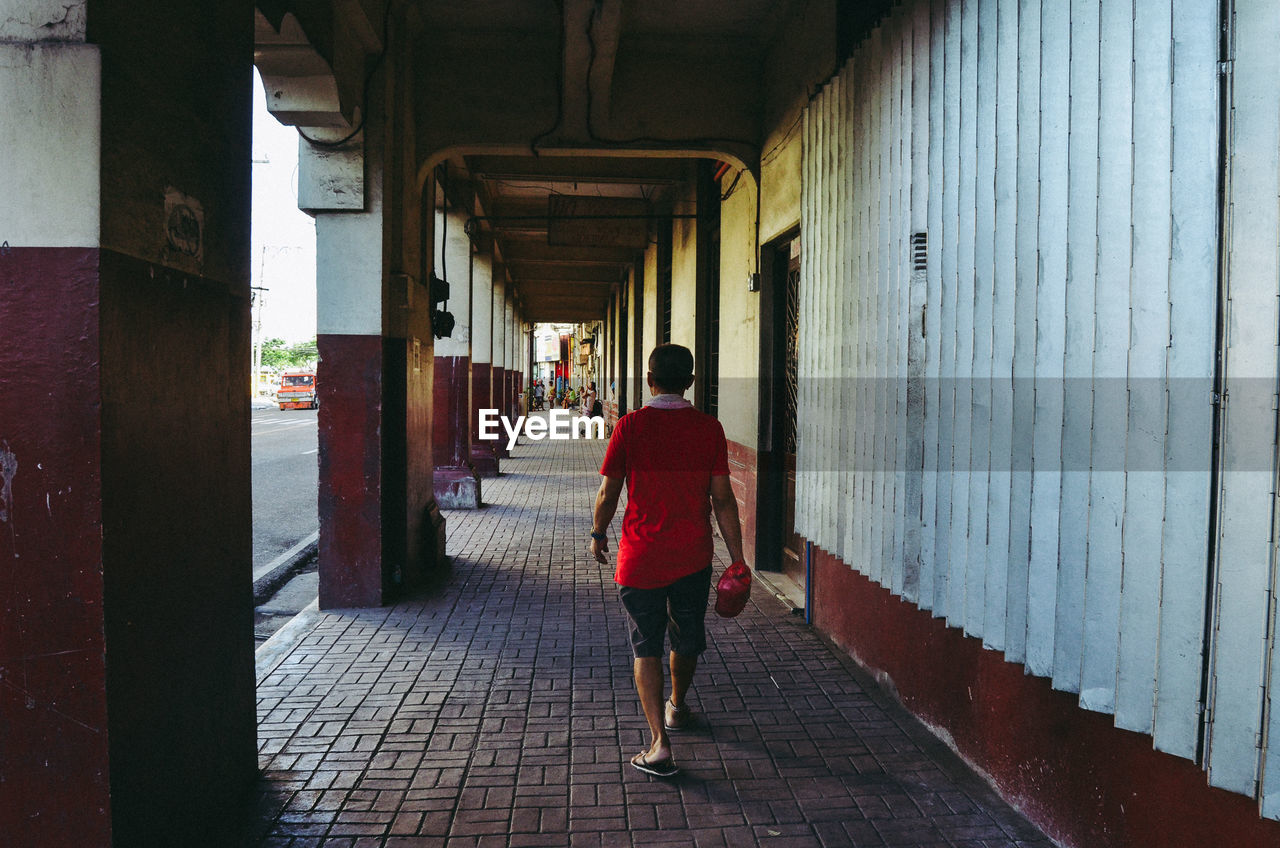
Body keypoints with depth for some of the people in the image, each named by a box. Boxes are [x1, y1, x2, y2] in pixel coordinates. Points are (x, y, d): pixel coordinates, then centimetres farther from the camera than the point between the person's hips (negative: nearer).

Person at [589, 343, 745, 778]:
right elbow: (722, 499, -4)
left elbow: (608, 492, -6)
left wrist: (598, 534, 13)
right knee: (687, 638, 22)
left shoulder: (630, 426, -9)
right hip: (694, 557, 2)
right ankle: (677, 707, 46)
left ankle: (659, 743, -3)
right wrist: (737, 558, 2)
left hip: (641, 557, -2)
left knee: (647, 647, 6)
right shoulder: (709, 428, -5)